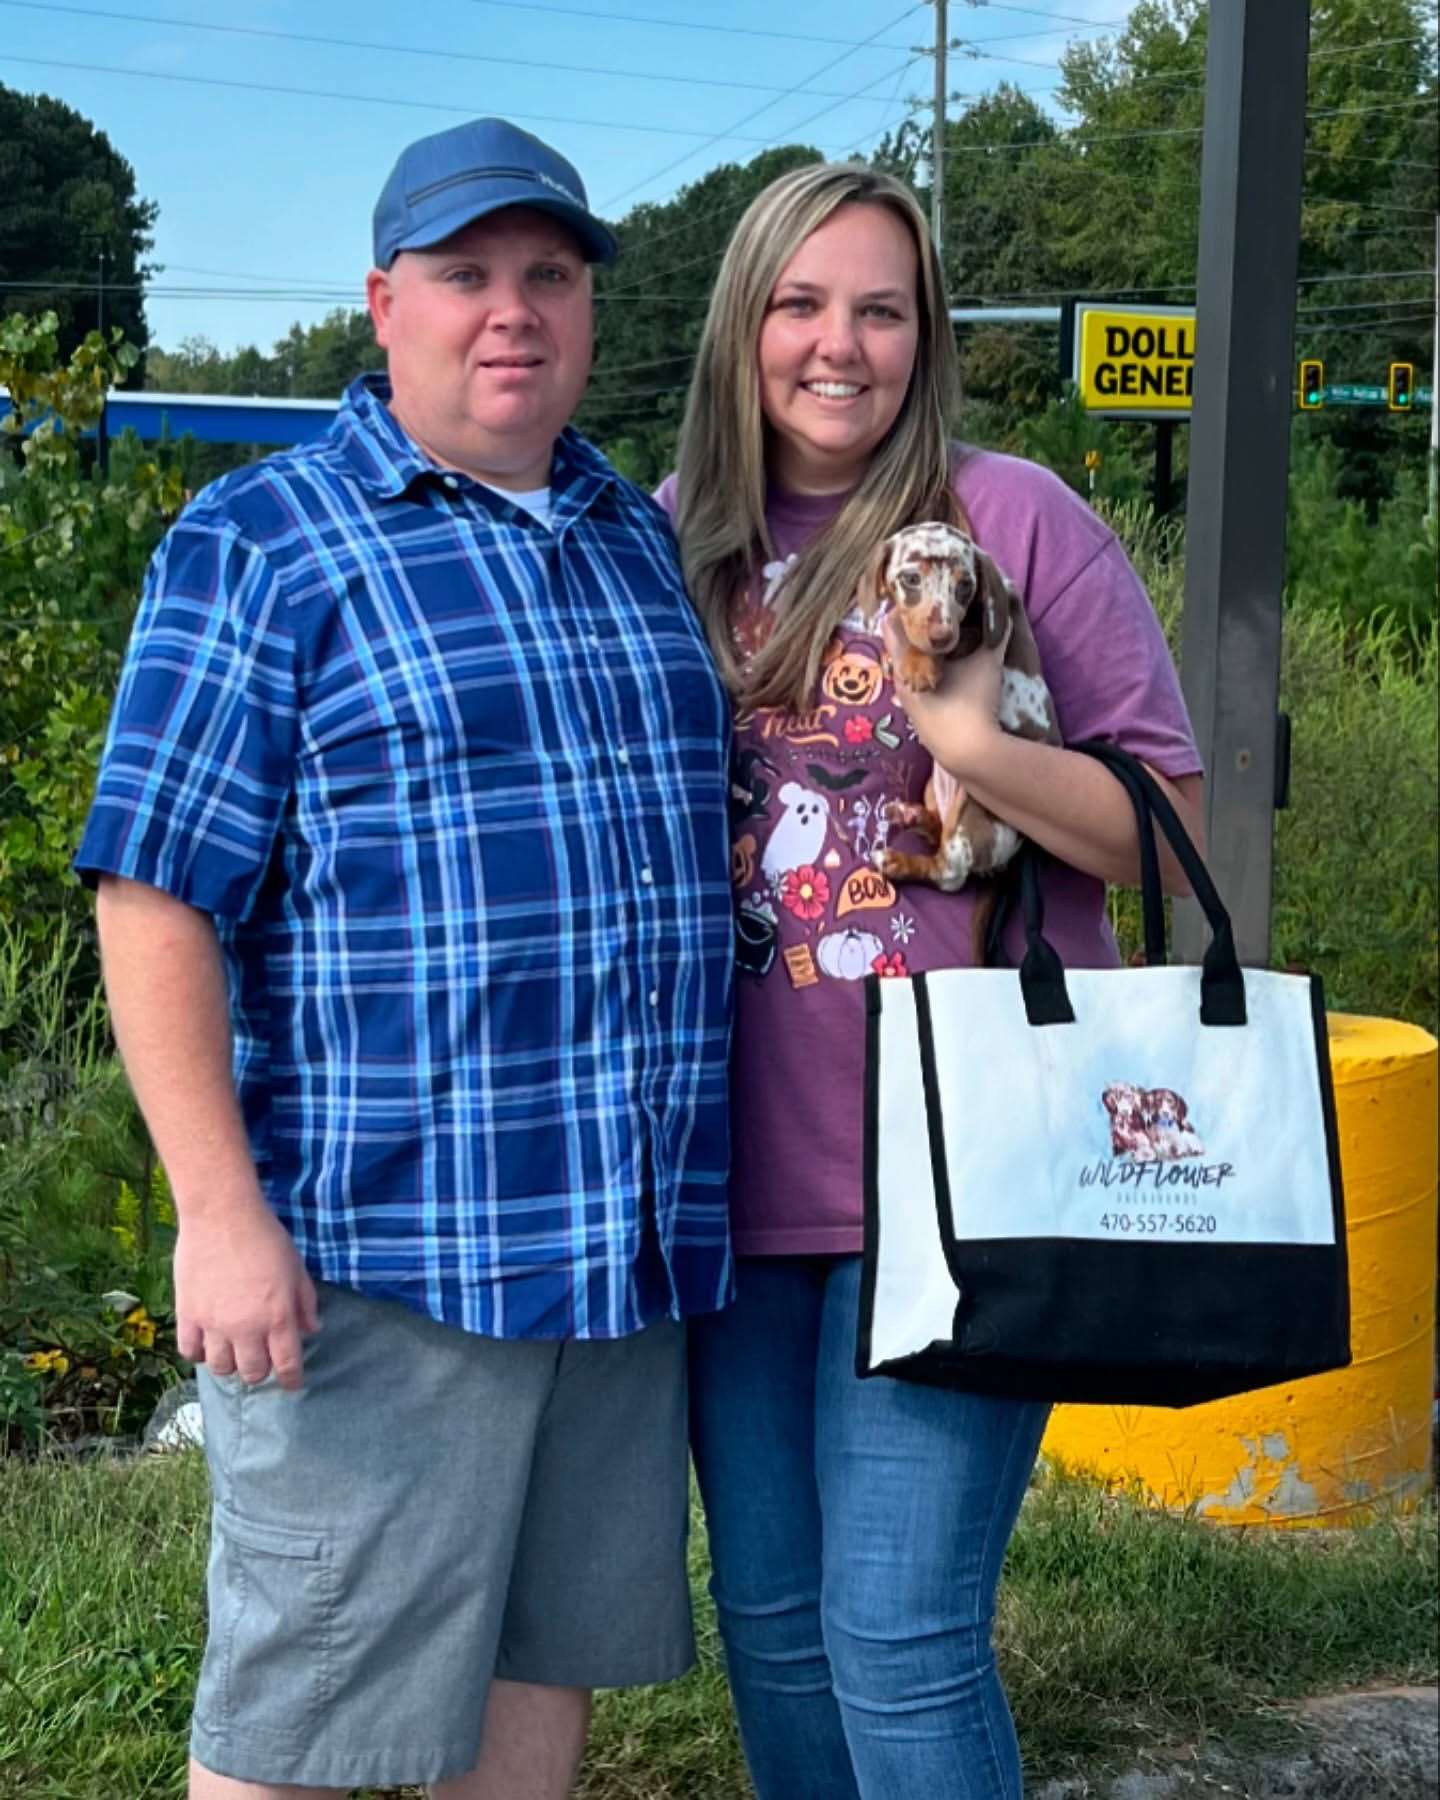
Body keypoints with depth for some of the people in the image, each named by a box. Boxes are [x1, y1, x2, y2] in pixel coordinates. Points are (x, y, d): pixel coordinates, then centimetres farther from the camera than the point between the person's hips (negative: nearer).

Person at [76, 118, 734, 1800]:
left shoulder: (639, 538, 15)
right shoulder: (257, 545, -5)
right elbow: (155, 899, -10)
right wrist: (221, 1215, -17)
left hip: (632, 1246, 6)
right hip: (381, 1251, -6)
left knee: (550, 1655, 16)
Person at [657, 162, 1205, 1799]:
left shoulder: (1014, 518, -5)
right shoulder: (677, 542, 7)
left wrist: (978, 748, -20)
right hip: (740, 1170, 5)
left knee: (897, 1631, -6)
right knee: (768, 1613, 14)